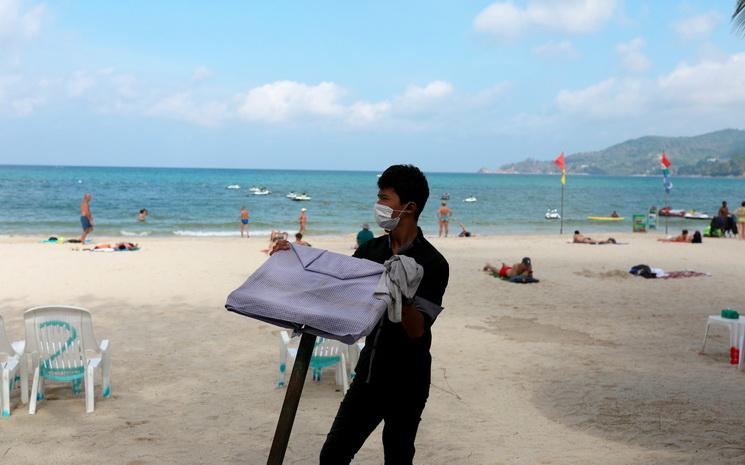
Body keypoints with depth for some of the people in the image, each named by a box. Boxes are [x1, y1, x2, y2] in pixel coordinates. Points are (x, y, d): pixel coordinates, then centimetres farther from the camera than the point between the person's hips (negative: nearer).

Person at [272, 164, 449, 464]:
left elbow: (417, 331, -20)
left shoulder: (432, 264, -17)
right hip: (368, 375, 6)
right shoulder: (372, 249, 2)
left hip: (405, 384, -6)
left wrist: (404, 296, -39)